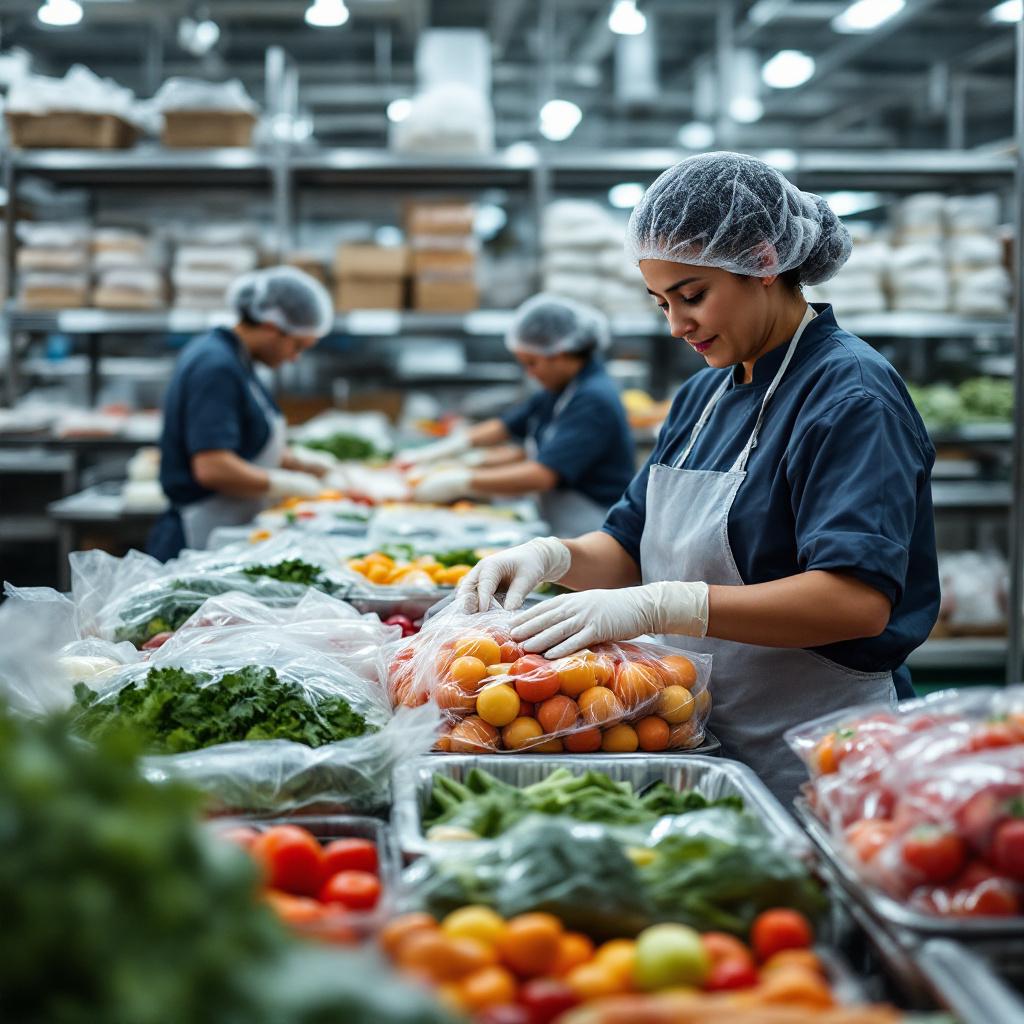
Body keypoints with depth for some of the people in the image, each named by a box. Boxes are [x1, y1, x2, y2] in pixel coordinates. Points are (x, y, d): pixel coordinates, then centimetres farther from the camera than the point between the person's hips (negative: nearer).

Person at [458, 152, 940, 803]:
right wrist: (554, 556, -6)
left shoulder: (850, 395, -14)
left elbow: (858, 599, -26)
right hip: (703, 747, 7)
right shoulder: (703, 396, 13)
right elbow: (632, 547, 16)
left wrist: (659, 606, -33)